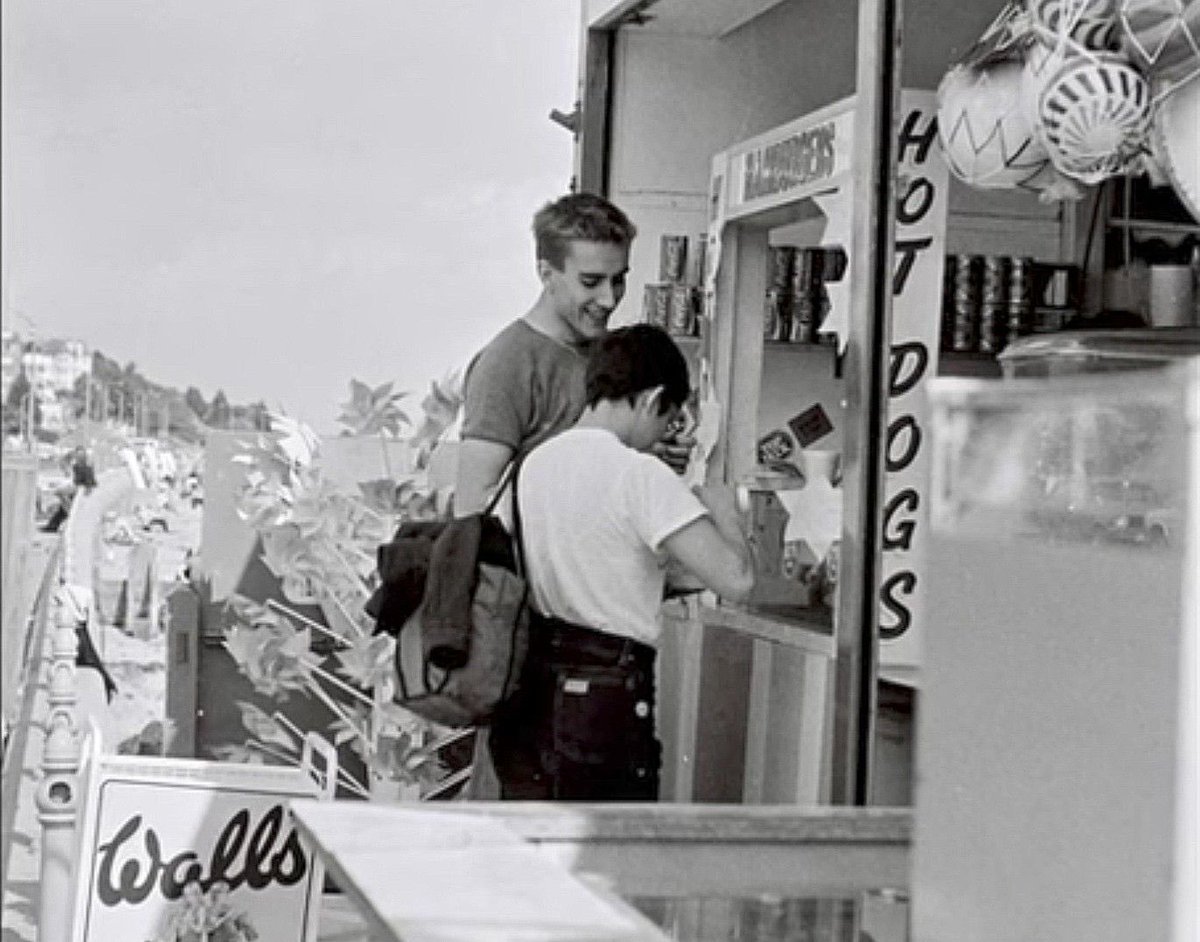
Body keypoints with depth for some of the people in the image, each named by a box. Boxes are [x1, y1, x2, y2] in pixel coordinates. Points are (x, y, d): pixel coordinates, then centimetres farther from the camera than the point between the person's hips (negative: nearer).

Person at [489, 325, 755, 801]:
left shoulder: (536, 461, 6)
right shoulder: (642, 476, -16)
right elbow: (735, 579, -21)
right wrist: (722, 510, -3)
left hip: (530, 687, 7)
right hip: (603, 703, -7)